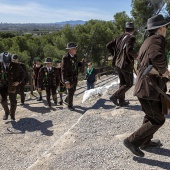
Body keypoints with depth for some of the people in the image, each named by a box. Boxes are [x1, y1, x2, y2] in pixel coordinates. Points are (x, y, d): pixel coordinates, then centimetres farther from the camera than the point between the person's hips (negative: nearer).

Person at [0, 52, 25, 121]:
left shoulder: (16, 66, -10)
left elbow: (22, 73, 2)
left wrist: (19, 81, -9)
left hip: (12, 86, -1)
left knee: (13, 102, 8)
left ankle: (12, 115, 27)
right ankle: (6, 112, 27)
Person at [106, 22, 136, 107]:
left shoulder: (119, 37, 7)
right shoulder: (131, 38, -13)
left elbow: (108, 46, 6)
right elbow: (129, 50, -27)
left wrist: (115, 54, 16)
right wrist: (135, 55, -8)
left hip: (117, 63, 7)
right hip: (126, 64, -7)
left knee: (122, 83, 18)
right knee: (129, 84, 6)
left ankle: (121, 101, 23)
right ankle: (114, 96, -3)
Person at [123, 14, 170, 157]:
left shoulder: (147, 42, 16)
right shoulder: (157, 39, -14)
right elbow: (157, 57, -35)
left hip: (145, 85, 10)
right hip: (149, 88, -10)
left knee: (151, 116, 23)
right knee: (158, 120, -1)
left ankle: (146, 142, 37)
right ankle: (132, 141, 4)